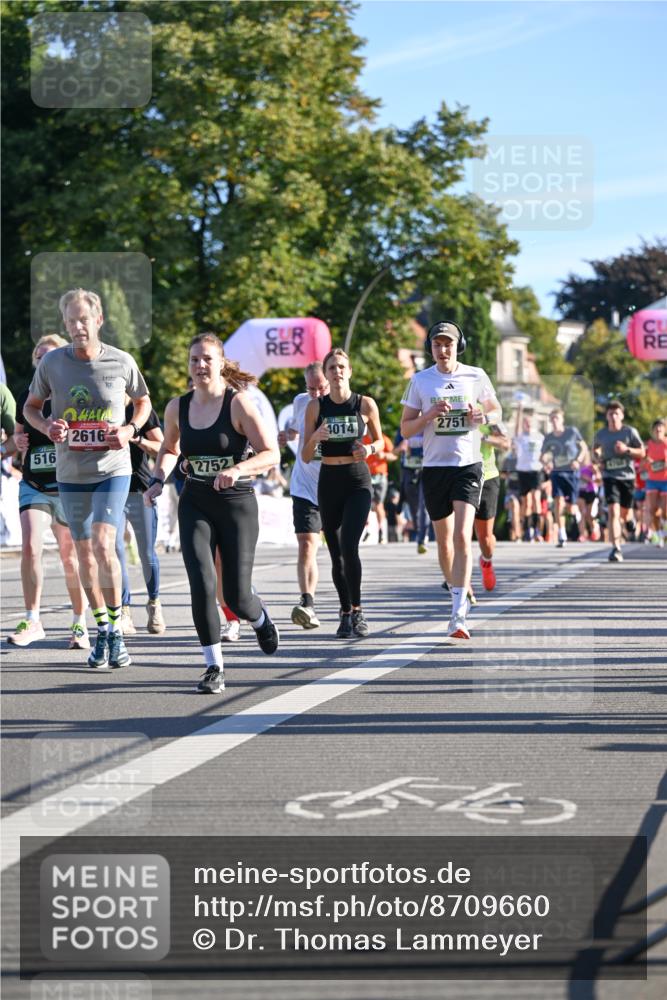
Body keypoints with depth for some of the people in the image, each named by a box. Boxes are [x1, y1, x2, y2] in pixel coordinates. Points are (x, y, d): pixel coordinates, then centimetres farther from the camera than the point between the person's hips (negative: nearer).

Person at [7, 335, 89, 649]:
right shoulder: (26, 398, 9)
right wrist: (18, 440, 1)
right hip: (33, 484, 3)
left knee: (70, 558, 5)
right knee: (30, 548, -14)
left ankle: (79, 624, 18)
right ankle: (32, 621, -8)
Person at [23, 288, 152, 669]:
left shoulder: (122, 362, -6)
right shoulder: (52, 362, -3)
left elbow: (143, 401, 12)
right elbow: (31, 406, 11)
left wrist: (131, 429, -8)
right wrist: (46, 426, -11)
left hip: (113, 469, -3)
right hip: (70, 473, 3)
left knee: (103, 546, -18)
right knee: (85, 553, 9)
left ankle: (117, 628, -2)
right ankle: (103, 633, 23)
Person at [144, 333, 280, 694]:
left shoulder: (238, 403, -11)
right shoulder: (177, 407, 2)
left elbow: (271, 453, -14)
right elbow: (170, 449, 22)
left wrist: (237, 468, -31)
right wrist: (158, 480, 4)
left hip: (237, 504, -3)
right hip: (195, 505, 3)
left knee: (237, 595, -1)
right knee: (202, 583, -15)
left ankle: (260, 619, 37)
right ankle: (214, 667, -3)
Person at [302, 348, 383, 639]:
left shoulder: (365, 404, -3)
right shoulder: (315, 407, 0)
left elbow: (380, 441, 12)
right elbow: (306, 457, 1)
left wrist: (370, 449, -10)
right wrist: (315, 437, -19)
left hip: (358, 483, -2)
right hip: (328, 483, 2)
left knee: (349, 547, -19)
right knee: (336, 556, 5)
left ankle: (357, 610, -7)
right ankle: (346, 614, 18)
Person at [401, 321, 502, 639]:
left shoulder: (476, 376, 2)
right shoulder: (420, 381, 4)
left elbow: (497, 411, 16)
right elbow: (406, 428, 5)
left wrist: (483, 416, -8)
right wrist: (431, 414, -13)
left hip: (468, 464, -2)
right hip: (434, 467, 2)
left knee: (462, 537, -17)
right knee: (444, 540, 10)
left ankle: (459, 613, -22)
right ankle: (459, 597, 31)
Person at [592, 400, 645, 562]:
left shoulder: (630, 432, -3)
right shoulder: (601, 434, 2)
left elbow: (642, 452, 0)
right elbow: (595, 448, 23)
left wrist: (627, 449, -17)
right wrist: (598, 458, 1)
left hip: (627, 476, 1)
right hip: (610, 476, -1)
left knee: (624, 514, 12)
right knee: (613, 511, -17)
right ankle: (616, 549, -22)